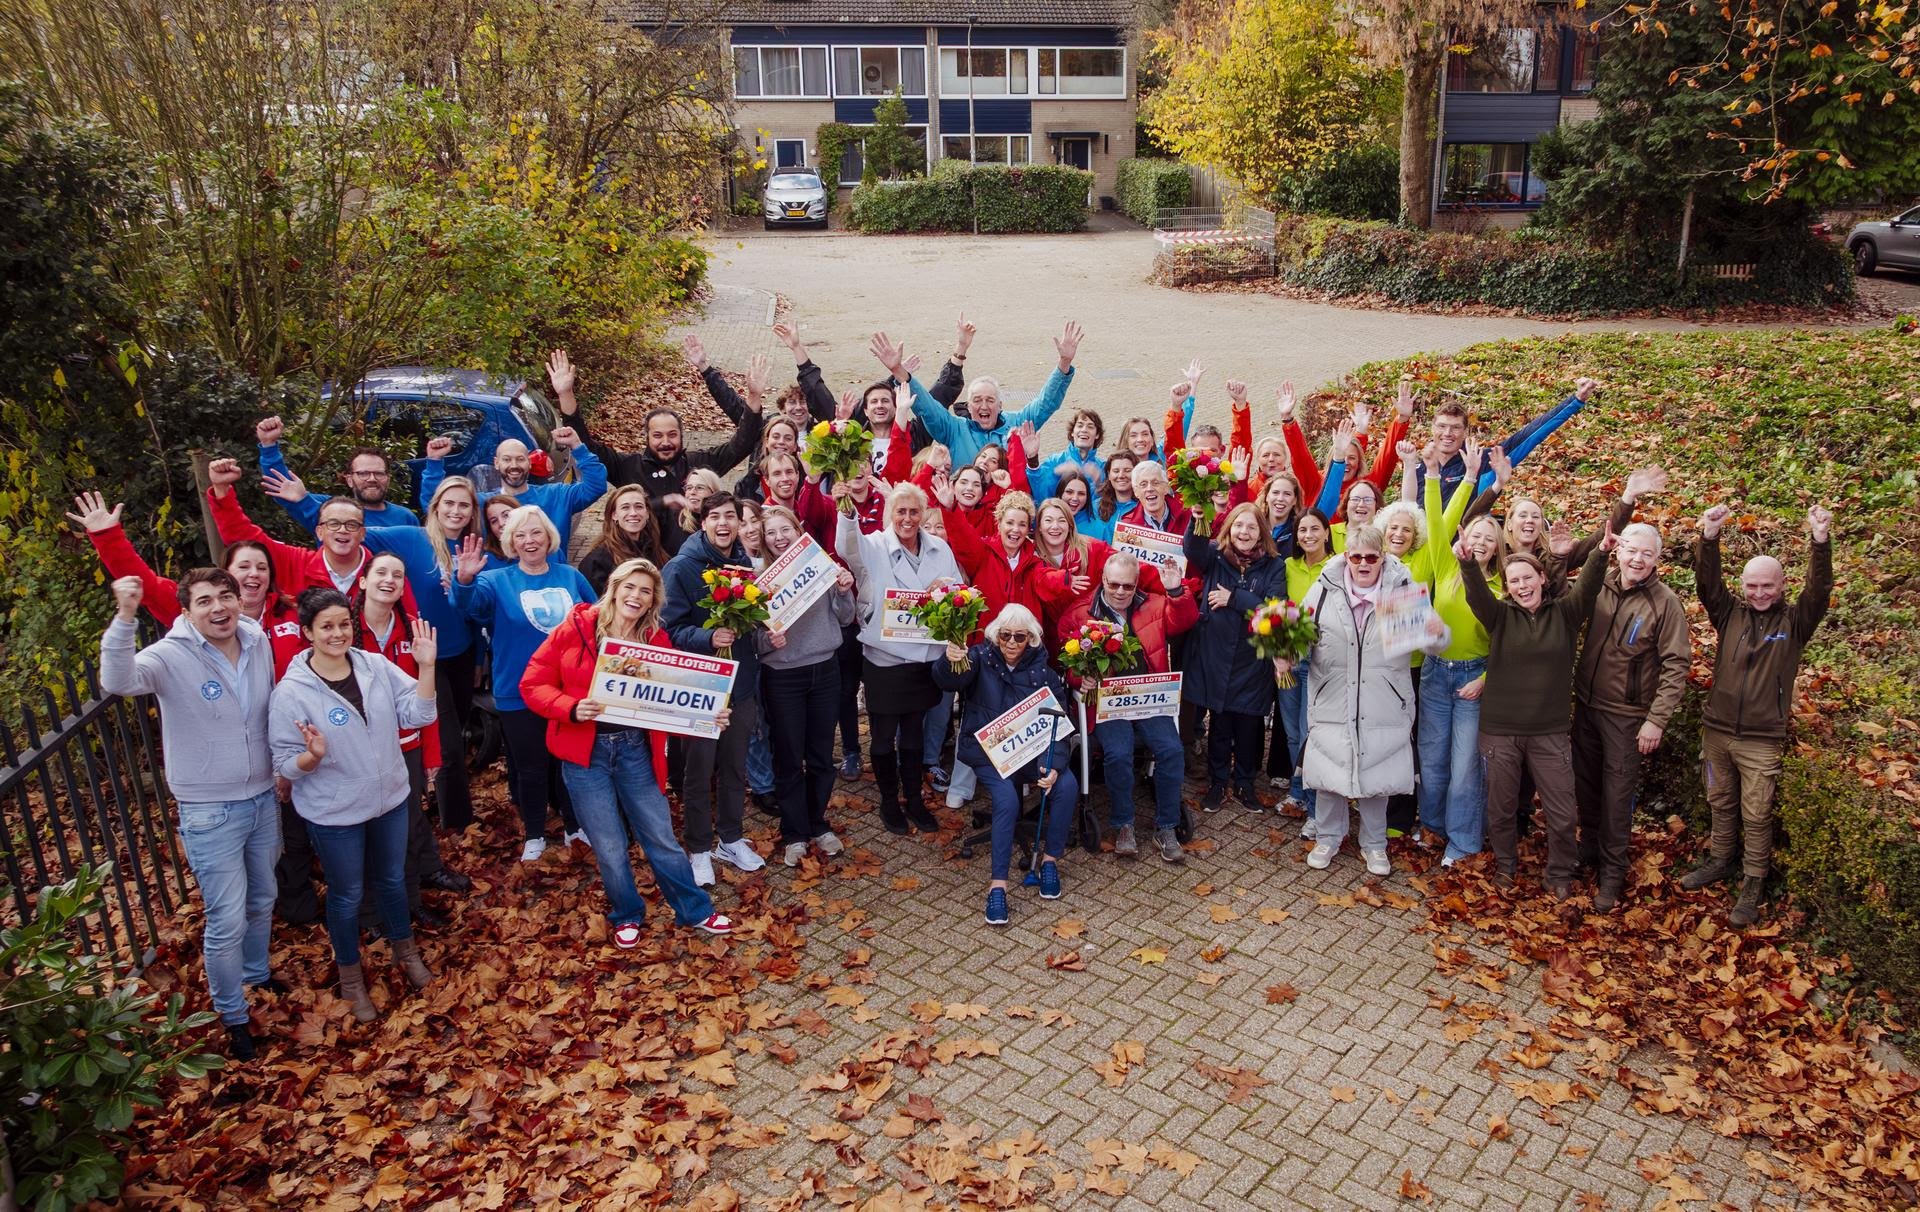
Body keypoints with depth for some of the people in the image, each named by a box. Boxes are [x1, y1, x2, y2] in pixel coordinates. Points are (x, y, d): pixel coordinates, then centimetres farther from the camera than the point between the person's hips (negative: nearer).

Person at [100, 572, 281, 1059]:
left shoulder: (259, 643, -3)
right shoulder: (172, 657, -19)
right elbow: (117, 681, -40)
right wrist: (125, 617, -52)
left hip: (263, 798, 5)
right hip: (210, 813, -5)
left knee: (262, 901, 24)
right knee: (227, 922, 0)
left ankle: (258, 974, 49)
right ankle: (233, 1017, 21)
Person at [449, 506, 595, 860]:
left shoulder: (571, 576, 3)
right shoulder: (498, 581, -5)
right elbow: (470, 603, -25)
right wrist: (464, 580, -47)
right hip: (520, 695, -2)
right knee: (531, 767, 9)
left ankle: (576, 825, 34)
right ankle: (534, 836, 27)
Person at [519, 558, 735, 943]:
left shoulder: (658, 640, 0)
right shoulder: (575, 630, -8)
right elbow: (533, 685, -6)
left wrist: (708, 718, -18)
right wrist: (571, 709, -23)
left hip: (636, 750, 2)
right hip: (585, 753, -2)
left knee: (661, 837, 10)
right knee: (610, 847, 8)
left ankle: (695, 910, 29)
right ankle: (626, 916, 33)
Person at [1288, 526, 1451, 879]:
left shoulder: (1403, 590, -4)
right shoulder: (1325, 589, -3)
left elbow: (1430, 642, -4)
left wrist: (1437, 633, -28)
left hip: (1382, 706, 0)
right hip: (1332, 701, 0)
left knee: (1376, 774, 12)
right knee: (1328, 773, 9)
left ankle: (1374, 843, 32)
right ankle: (1327, 838, 31)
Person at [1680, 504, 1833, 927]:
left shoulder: (1795, 622, -4)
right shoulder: (1730, 614, 2)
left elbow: (1819, 590, -19)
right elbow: (1707, 583, -11)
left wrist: (1821, 542, -35)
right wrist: (1709, 538, -28)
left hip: (1762, 739, -3)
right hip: (1716, 730, 3)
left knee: (1756, 815, 4)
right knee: (1721, 804, 18)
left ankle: (1753, 885, 16)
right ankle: (1721, 862, 35)